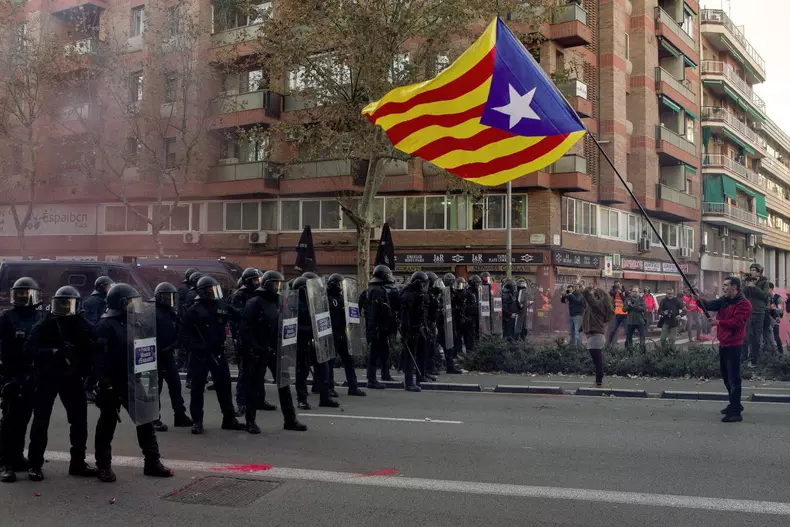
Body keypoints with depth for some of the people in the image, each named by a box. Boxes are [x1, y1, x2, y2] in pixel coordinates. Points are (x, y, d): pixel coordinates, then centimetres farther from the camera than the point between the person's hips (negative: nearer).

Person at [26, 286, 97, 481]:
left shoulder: (84, 326, 2)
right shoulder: (44, 325, -4)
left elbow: (92, 352, 4)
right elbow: (29, 348, -15)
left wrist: (85, 374, -8)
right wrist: (53, 352, -28)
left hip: (73, 378, 3)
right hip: (47, 377, -3)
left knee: (79, 419, 6)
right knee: (40, 421, 0)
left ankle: (78, 462, 18)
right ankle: (35, 464, 7)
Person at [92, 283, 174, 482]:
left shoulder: (131, 323, 13)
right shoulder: (105, 326, -14)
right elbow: (100, 357, -21)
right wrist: (104, 384, -25)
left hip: (132, 382, 8)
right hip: (113, 384, -8)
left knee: (145, 420, 8)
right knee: (108, 423, 4)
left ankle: (152, 462, 15)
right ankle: (104, 466, 15)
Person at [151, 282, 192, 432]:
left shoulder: (171, 312, 12)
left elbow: (177, 331, 14)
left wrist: (176, 343, -3)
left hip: (168, 354, 7)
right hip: (156, 355, -7)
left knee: (175, 384, 9)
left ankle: (180, 416, 17)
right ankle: (154, 419, 4)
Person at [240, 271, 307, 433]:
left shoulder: (278, 302, 12)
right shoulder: (255, 302, -9)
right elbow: (245, 327, -15)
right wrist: (253, 347, -20)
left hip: (275, 350, 7)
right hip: (258, 352, -7)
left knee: (284, 384, 8)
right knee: (253, 385, 3)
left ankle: (290, 419, 15)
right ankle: (250, 421, 12)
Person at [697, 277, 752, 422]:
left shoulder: (743, 304, -14)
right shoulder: (724, 300, 12)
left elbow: (737, 322, -24)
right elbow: (709, 305, -1)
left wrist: (719, 322, -23)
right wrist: (698, 299, -18)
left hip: (734, 345, -9)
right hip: (723, 343, 9)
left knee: (734, 379, -9)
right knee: (726, 376, 19)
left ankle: (735, 412, -8)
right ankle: (735, 404, 34)